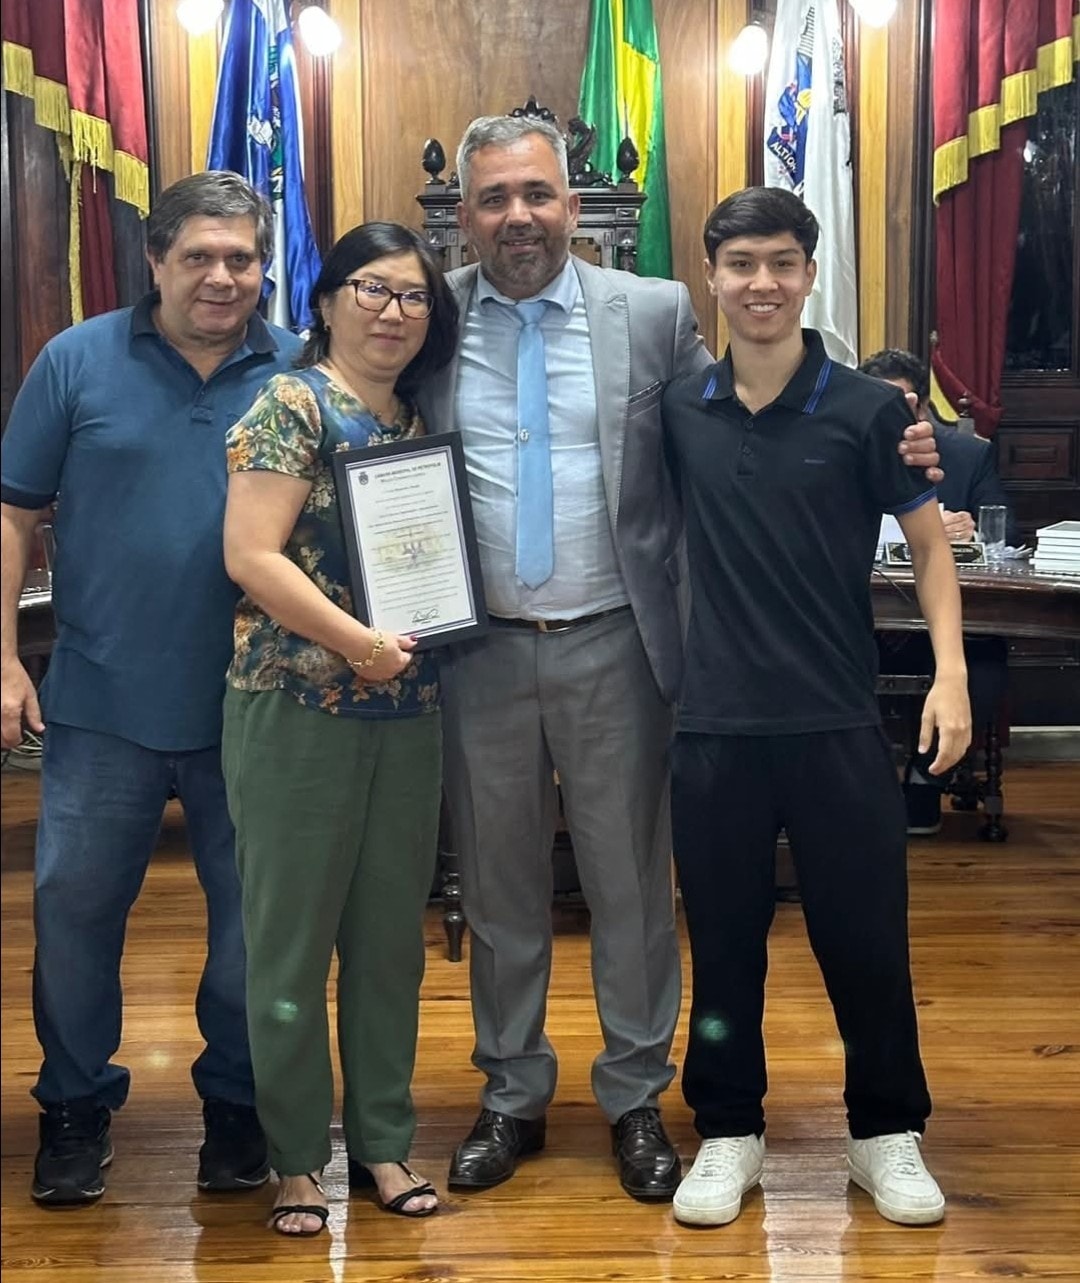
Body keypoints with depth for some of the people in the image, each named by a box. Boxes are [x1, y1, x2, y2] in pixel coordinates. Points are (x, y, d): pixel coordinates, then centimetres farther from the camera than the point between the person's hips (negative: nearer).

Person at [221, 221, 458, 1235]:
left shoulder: (417, 419, 12)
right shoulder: (293, 405, -8)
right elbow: (251, 556, -16)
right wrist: (360, 644, -18)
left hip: (407, 713, 6)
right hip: (299, 708, -6)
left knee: (391, 934, 12)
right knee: (292, 936, 4)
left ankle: (383, 1139, 25)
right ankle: (296, 1157, 18)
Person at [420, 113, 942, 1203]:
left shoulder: (654, 313, 0)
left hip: (613, 647, -1)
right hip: (479, 652, 1)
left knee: (631, 882, 9)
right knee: (498, 887, 13)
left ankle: (636, 1098, 27)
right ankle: (512, 1094, 31)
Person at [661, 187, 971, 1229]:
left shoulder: (867, 409, -3)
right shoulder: (679, 410, 4)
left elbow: (929, 546, 2)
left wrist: (949, 673, -8)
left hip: (838, 721, -2)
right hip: (714, 721, 2)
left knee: (865, 934, 6)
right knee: (723, 938, 10)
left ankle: (887, 1133, 25)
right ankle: (728, 1132, 27)